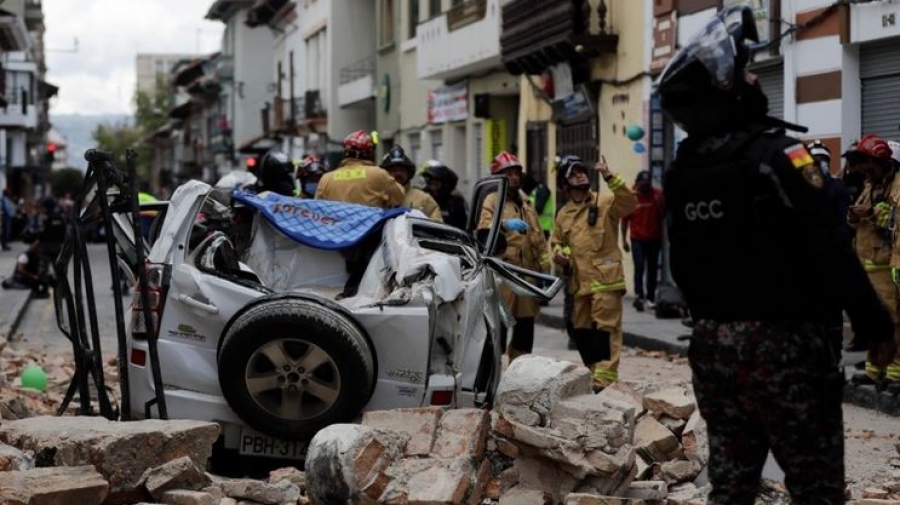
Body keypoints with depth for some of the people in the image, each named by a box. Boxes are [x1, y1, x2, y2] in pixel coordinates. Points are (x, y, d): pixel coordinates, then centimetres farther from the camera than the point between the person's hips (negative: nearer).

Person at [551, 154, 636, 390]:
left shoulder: (605, 202, 0)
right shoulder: (564, 214, 16)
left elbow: (629, 202, -19)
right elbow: (556, 241, 28)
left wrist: (609, 176, -26)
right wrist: (559, 253, 5)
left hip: (605, 279, -6)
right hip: (579, 282, 6)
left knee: (606, 329, -11)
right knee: (582, 332, 11)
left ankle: (604, 380, -14)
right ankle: (594, 374, 23)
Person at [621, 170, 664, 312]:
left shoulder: (657, 194, 0)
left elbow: (663, 215, 1)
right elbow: (625, 220, 2)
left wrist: (660, 203, -17)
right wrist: (624, 240, 2)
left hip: (654, 239, 2)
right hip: (637, 239, -2)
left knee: (652, 269, 7)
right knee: (639, 267, -14)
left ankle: (650, 298, 15)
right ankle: (639, 296, -23)